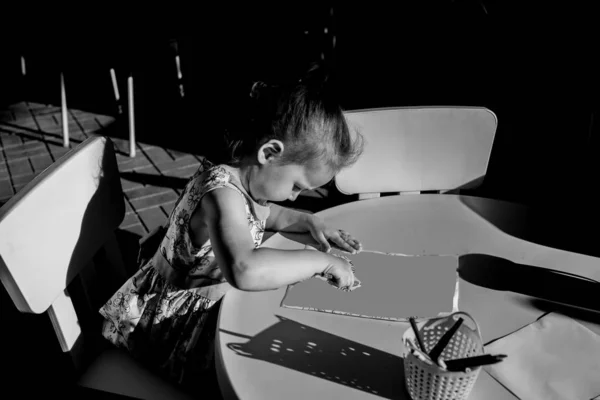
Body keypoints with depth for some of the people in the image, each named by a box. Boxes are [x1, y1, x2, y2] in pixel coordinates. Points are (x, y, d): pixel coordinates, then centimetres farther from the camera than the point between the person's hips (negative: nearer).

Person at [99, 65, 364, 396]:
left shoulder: (244, 178, -5)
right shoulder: (223, 192, -33)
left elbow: (265, 213, 17)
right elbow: (245, 270, -51)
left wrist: (309, 222, 0)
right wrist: (320, 261, -39)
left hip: (208, 303, 9)